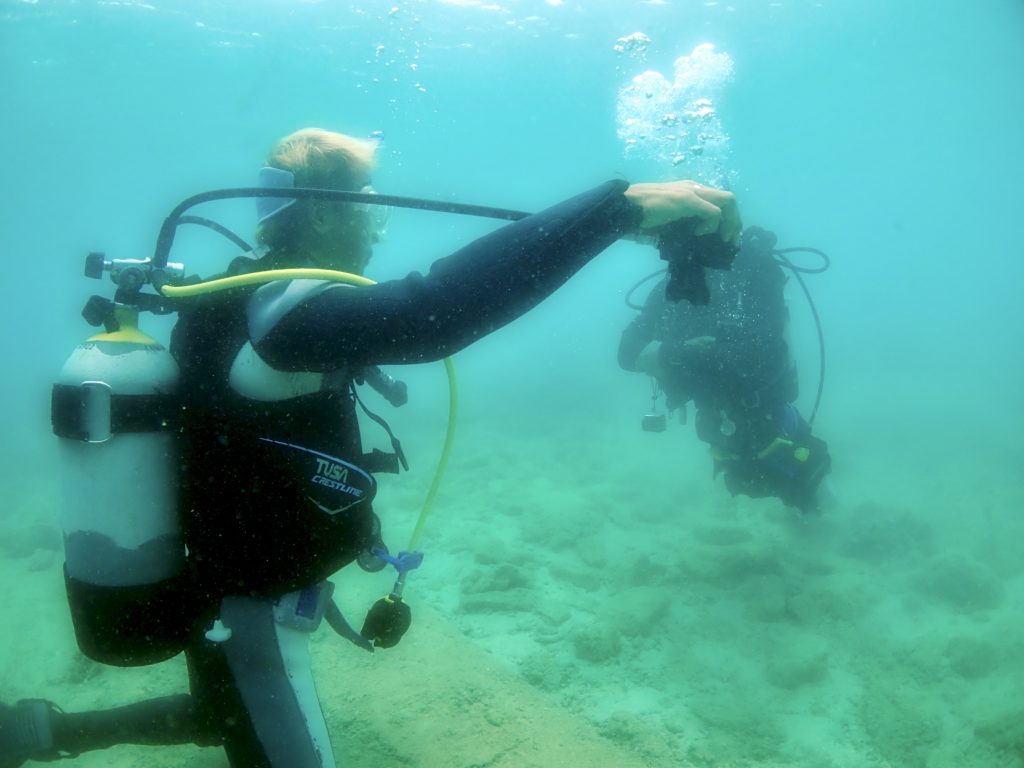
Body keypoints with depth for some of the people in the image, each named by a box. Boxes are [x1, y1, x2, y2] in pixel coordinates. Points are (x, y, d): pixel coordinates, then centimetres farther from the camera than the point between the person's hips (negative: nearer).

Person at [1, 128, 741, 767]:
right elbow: (433, 309, -47)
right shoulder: (285, 312, -31)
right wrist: (627, 203, -49)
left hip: (218, 589, 10)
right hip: (250, 614, -10)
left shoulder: (238, 296, -1)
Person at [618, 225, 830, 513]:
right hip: (722, 432, 6)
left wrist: (668, 356, -38)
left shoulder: (749, 268, -26)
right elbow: (628, 351, -10)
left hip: (768, 427, -6)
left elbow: (760, 360, -36)